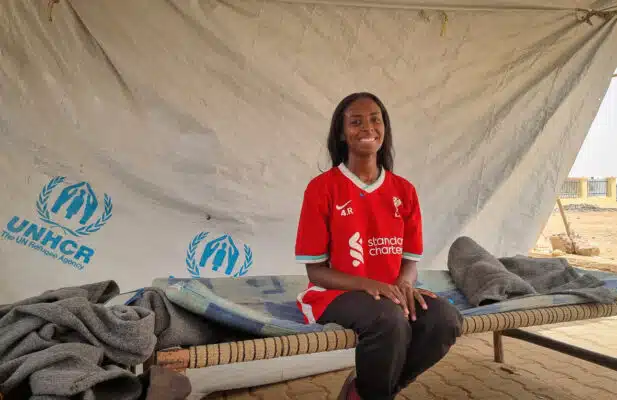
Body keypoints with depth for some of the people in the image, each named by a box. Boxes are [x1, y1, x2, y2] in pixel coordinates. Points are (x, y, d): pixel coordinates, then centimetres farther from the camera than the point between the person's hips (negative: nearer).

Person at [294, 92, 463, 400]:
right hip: (335, 294, -4)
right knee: (389, 319, -34)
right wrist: (368, 284, -24)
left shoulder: (404, 190, 5)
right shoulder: (321, 187, -8)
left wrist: (403, 283, -17)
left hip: (391, 292, 5)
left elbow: (410, 260, 7)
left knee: (445, 318, -23)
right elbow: (315, 270, -8)